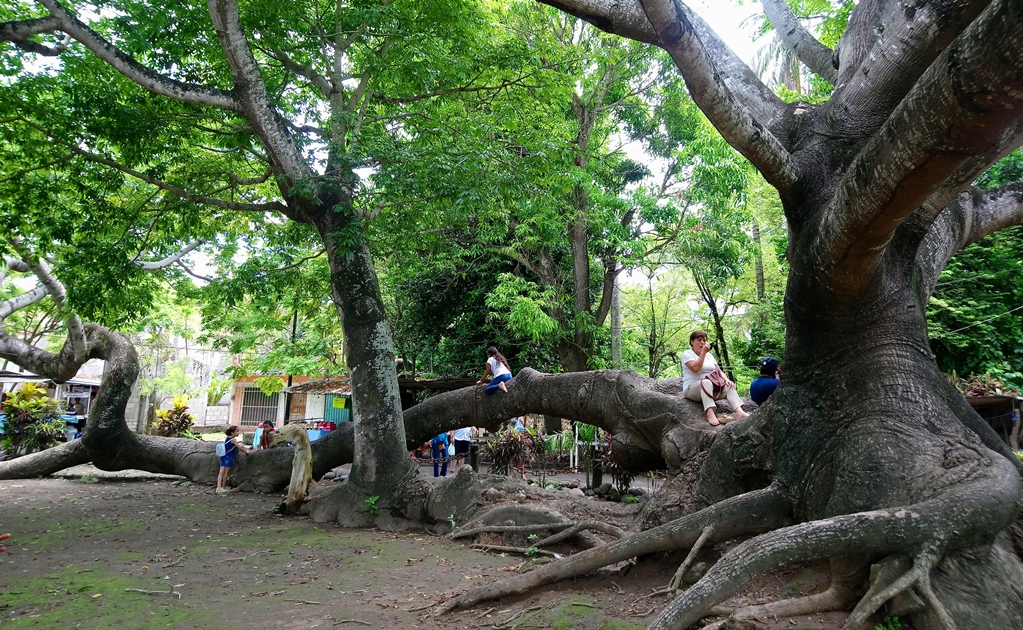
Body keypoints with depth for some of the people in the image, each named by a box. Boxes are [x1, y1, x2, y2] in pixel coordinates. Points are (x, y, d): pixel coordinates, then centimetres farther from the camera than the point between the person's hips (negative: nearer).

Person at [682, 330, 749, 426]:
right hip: (692, 389, -7)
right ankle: (710, 414, -56)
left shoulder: (709, 355, 18)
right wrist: (703, 352, -16)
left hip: (711, 388, 7)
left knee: (729, 386, -17)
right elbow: (695, 368, -20)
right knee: (706, 382, -38)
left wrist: (726, 379, -8)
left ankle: (739, 411, -39)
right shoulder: (687, 354, -2)